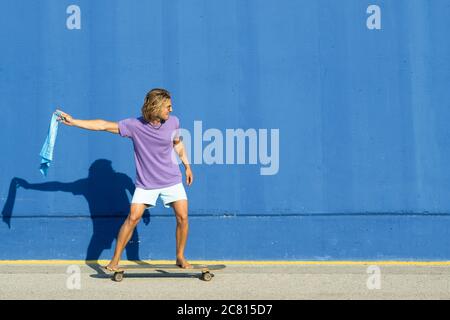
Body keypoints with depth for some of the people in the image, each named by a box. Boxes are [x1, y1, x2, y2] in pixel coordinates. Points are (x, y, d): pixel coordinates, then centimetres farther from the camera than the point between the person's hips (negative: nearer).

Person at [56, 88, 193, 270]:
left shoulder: (173, 122, -5)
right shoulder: (134, 125, -14)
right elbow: (104, 125, -13)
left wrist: (187, 165, 17)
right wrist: (74, 122, -16)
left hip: (172, 180, 2)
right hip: (145, 183, -2)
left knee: (182, 217, -6)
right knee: (133, 218, -10)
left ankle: (180, 257, 12)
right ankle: (115, 260, 1)